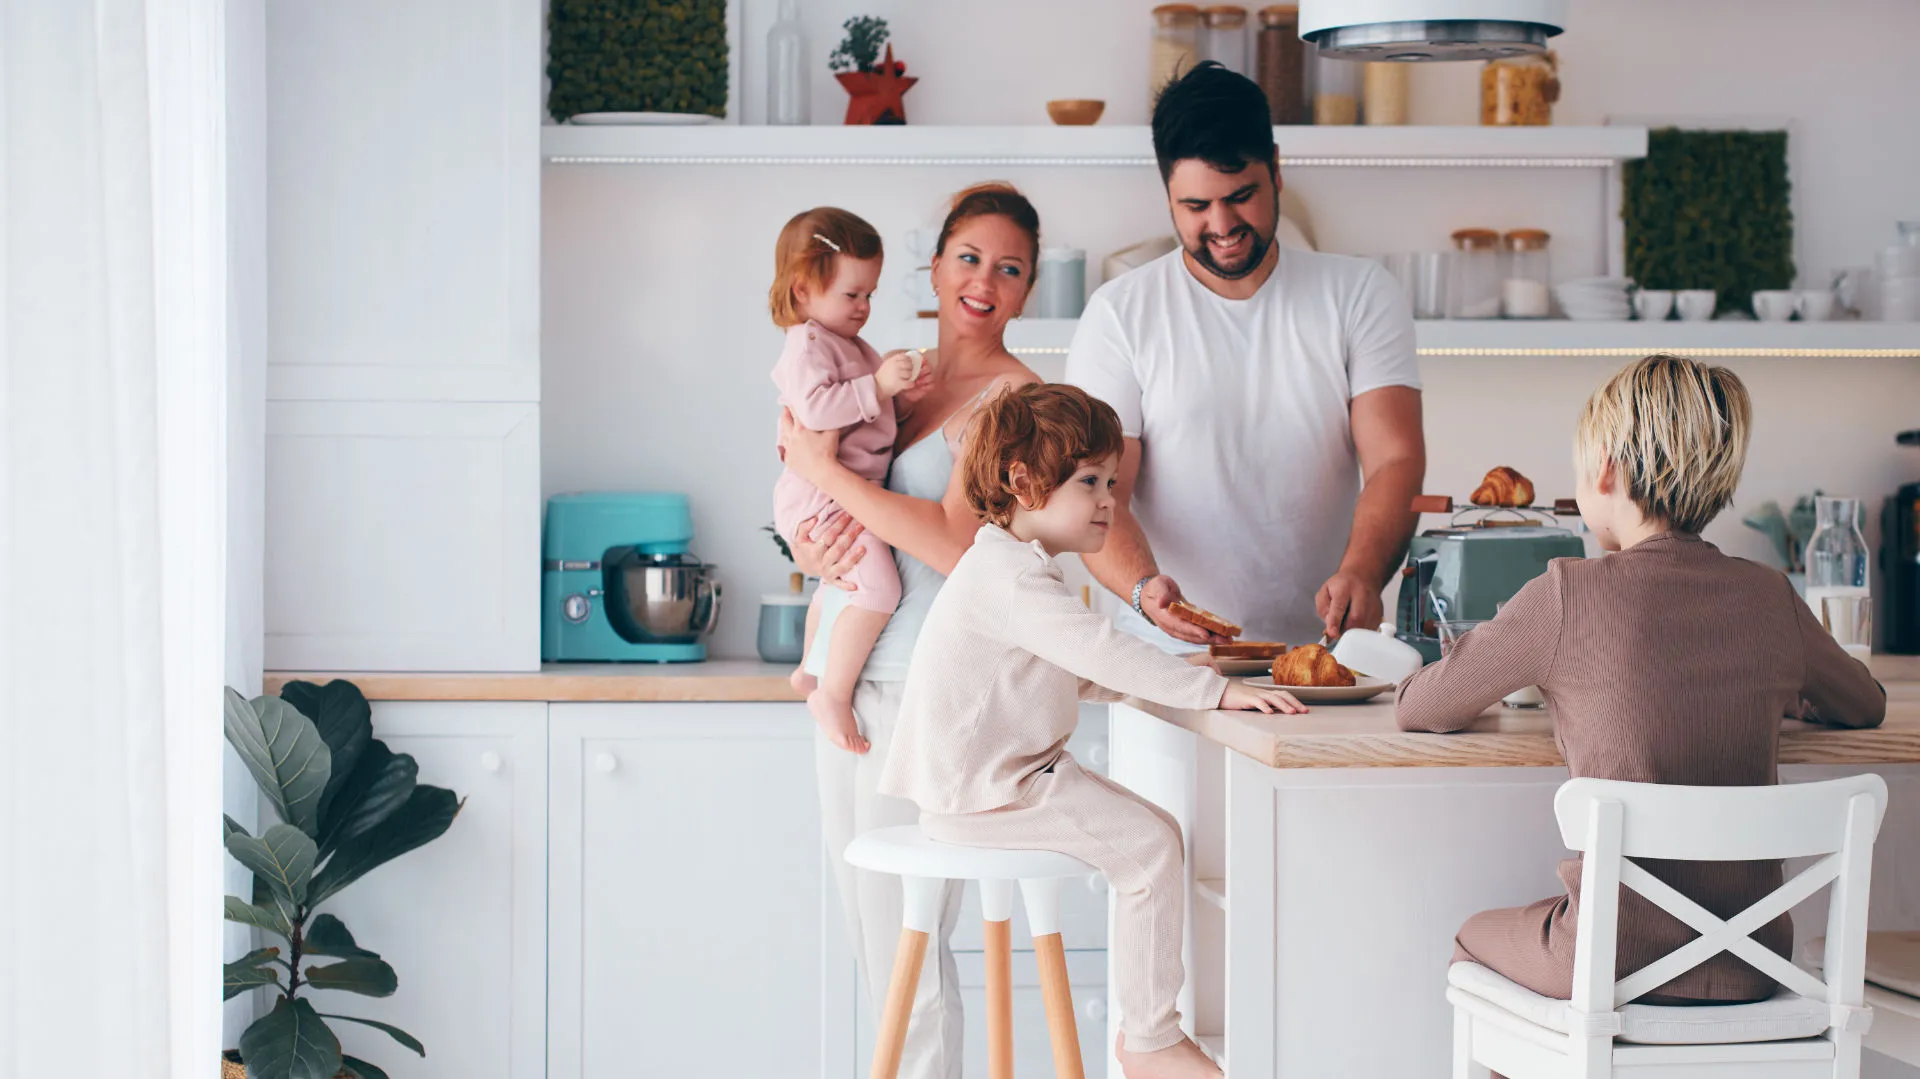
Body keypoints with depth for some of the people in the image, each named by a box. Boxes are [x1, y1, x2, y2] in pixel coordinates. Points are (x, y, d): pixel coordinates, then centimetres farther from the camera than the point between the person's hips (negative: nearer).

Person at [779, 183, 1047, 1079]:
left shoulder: (1015, 395, -8)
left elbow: (955, 545, -19)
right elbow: (809, 511, 18)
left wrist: (825, 471, -14)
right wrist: (810, 548, -6)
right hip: (848, 676, 8)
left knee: (903, 935, -5)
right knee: (863, 917, 14)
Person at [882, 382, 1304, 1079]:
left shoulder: (1017, 567, 18)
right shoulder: (1009, 577, -20)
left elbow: (1075, 675, 24)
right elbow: (1101, 653, -29)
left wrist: (1175, 679, 12)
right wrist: (1215, 690, -29)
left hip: (1003, 777, 11)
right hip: (981, 793, -11)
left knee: (1148, 834, 11)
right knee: (1149, 841, -14)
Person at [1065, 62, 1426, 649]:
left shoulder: (1360, 294, 9)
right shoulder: (1118, 314, 4)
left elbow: (1396, 459, -1)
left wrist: (1361, 574, -22)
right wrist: (1144, 588, -24)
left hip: (1322, 644, 1)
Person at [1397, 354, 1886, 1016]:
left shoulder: (1570, 592, -12)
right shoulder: (1770, 599, 0)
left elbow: (1418, 710, 1)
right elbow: (1866, 706, 21)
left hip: (1618, 963, -5)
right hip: (1750, 972, 5)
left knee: (1473, 939, 29)